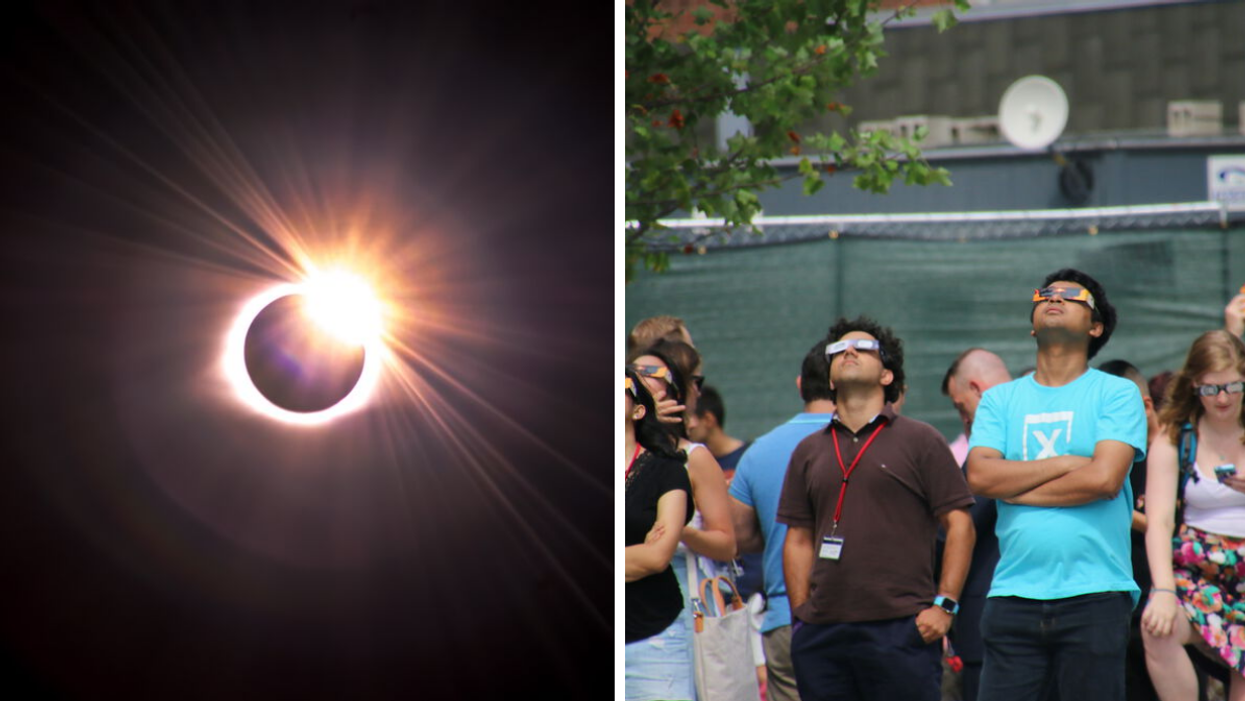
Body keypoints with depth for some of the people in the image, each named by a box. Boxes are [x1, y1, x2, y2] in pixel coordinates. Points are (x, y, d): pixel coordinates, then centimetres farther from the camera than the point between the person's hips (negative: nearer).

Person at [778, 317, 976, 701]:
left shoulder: (919, 440, 6)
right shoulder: (808, 451, 17)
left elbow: (959, 524, 2)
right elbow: (798, 539, 16)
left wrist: (945, 604, -7)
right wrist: (800, 614, 6)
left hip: (901, 629, -4)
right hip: (822, 633, 4)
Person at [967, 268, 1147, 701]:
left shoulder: (1117, 393, 5)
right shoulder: (999, 399, 15)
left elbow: (1104, 479, -10)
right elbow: (979, 477, -2)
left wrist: (1015, 488, -2)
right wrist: (1066, 463, -6)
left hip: (1093, 598, -2)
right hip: (1013, 596, 3)